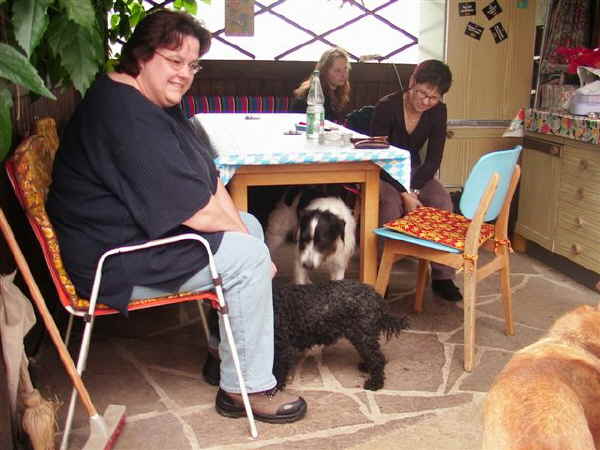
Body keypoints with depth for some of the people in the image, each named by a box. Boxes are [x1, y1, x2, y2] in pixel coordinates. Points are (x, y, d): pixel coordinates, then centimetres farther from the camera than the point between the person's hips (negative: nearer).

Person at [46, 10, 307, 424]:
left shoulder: (160, 104, 10)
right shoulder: (128, 117, -25)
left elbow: (209, 178, 7)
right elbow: (194, 211, -27)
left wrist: (241, 229, -4)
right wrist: (238, 231, -10)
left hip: (141, 229, 11)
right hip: (117, 259, -11)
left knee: (252, 226, 15)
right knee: (248, 257, -18)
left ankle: (230, 344, 22)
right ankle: (247, 388, -6)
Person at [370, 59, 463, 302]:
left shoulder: (438, 112, -9)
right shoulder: (387, 107, -21)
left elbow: (433, 160, -8)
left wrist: (413, 189, -25)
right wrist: (404, 193, -32)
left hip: (414, 172, 4)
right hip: (381, 172, -4)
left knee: (442, 200, -24)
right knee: (392, 203, -35)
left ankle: (442, 275, -17)